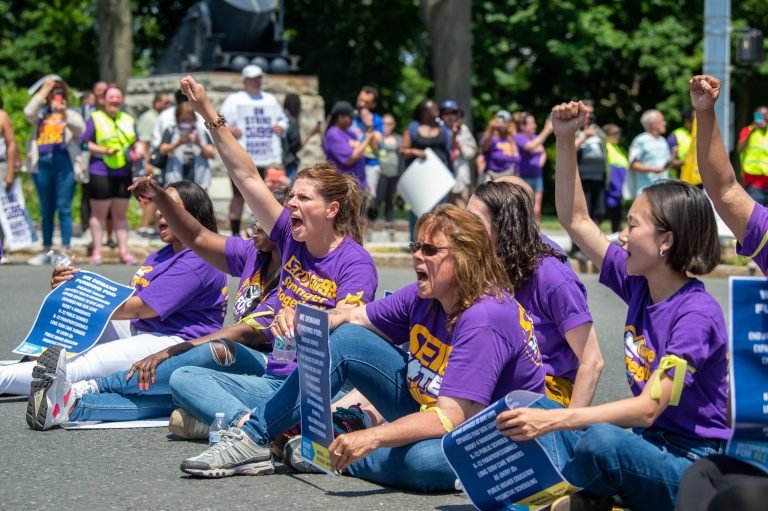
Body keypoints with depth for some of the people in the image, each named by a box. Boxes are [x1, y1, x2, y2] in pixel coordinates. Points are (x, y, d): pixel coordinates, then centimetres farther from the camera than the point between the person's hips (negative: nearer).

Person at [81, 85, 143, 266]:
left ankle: (123, 250, 13)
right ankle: (97, 251, 7)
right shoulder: (95, 119, 1)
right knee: (99, 213, 2)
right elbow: (84, 143, -5)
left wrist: (138, 150, -2)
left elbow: (136, 142, 22)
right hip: (101, 173, -4)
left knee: (121, 213, 10)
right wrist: (104, 151, -18)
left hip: (124, 173, 4)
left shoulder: (128, 120, 16)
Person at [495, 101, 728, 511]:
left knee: (601, 440, -36)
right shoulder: (637, 283, 4)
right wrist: (565, 140, 4)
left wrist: (555, 419, -34)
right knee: (530, 408, 4)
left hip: (691, 466, -8)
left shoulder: (697, 313, -19)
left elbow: (649, 408, -27)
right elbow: (576, 220, 13)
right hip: (648, 442, 8)